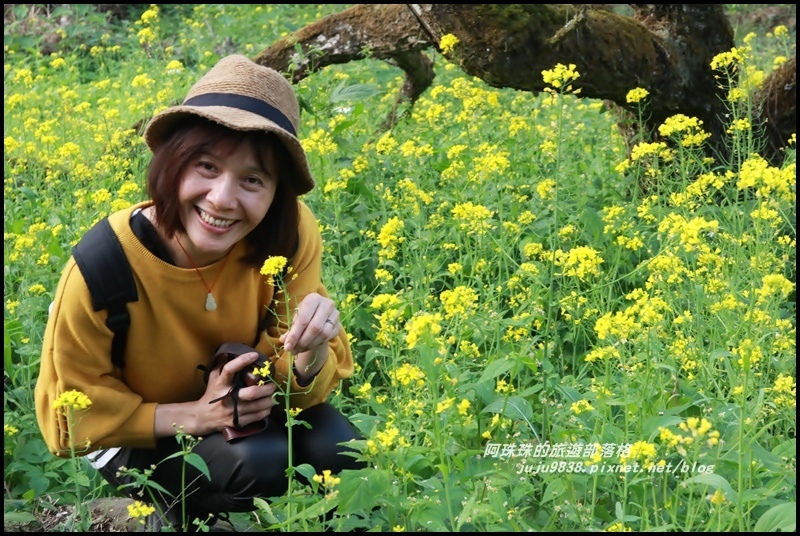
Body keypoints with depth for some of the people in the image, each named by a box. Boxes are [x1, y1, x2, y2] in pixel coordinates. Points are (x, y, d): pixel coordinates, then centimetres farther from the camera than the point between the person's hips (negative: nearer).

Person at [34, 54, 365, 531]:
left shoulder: (292, 237, -23)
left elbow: (300, 389, -15)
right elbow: (72, 416, -17)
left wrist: (309, 353, -38)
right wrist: (194, 415, -30)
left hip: (254, 410, 3)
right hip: (142, 437, -3)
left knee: (340, 451, -25)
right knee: (259, 463, -30)